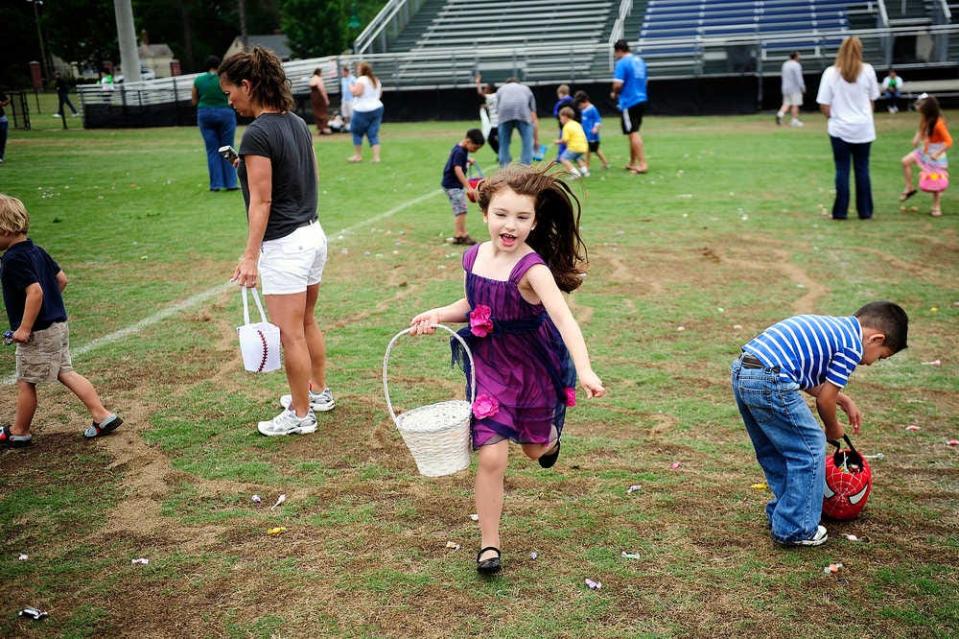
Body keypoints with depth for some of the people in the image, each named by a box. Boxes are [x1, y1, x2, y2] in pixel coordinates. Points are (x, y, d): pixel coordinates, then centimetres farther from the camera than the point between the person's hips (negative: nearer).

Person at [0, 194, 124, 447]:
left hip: (38, 332, -9)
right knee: (65, 373, 13)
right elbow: (61, 279, 15)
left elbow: (35, 291, -28)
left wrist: (25, 328, -22)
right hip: (58, 324, 9)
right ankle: (102, 416, 9)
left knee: (25, 382, 7)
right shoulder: (36, 251, 8)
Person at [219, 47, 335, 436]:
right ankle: (319, 392, 36)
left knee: (290, 334, 2)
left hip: (284, 244, -9)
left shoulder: (257, 134, -18)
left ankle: (301, 415, 13)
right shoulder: (297, 123, 7)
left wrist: (250, 255, -18)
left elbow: (261, 201, -19)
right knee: (307, 322, 22)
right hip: (313, 234, 9)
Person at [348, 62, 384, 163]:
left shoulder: (361, 80, -12)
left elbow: (357, 92, -21)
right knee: (373, 134, 6)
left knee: (357, 132, 10)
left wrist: (351, 88, -3)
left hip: (363, 110, -7)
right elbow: (380, 93, 23)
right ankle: (376, 157, -2)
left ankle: (358, 156, 14)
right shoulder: (376, 80, 13)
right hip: (377, 108, 7)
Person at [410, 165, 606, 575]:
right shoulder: (473, 257, -6)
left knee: (534, 448, 20)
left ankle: (550, 436, 59)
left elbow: (563, 318, -37)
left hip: (534, 368, -2)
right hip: (490, 367, 3)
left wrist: (585, 371, -50)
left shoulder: (532, 268, -24)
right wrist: (438, 315, -6)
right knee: (491, 457, -5)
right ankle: (489, 545, 12)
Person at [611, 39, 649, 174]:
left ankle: (642, 164, -9)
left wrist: (615, 93, 1)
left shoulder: (622, 63, -12)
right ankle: (632, 163, 24)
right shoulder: (640, 61, 13)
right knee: (634, 132, 17)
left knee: (633, 133, -5)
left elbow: (618, 84, -21)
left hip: (629, 103, -8)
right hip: (641, 100, 8)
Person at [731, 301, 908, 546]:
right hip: (770, 382, -10)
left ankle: (780, 513, 38)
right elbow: (824, 401, 1)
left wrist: (843, 399, 30)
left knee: (774, 451, 24)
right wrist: (833, 429, 20)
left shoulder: (831, 326, 23)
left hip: (741, 370, 10)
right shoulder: (853, 346, -3)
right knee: (810, 450, 5)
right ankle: (795, 530, 13)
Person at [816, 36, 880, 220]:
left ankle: (840, 211, 6)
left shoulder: (831, 73, -7)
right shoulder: (867, 70, -2)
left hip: (840, 129, -1)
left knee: (842, 170, 5)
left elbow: (824, 105, -6)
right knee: (862, 169, 10)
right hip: (864, 128, 1)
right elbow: (872, 99, 4)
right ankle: (865, 211, 15)